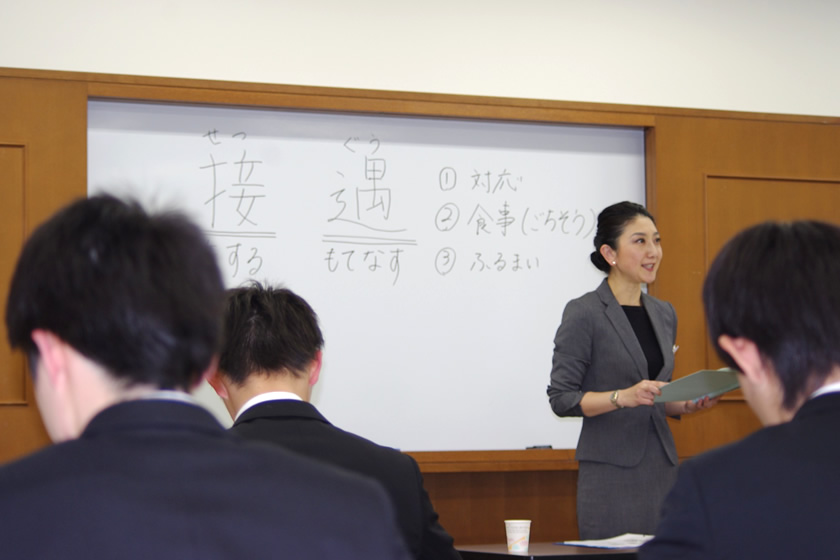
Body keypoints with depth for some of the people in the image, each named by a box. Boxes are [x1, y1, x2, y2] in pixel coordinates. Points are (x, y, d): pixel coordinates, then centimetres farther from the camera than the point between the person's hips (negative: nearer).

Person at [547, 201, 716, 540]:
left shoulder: (664, 314, 14)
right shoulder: (583, 314, -7)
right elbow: (561, 398, -9)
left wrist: (688, 404, 2)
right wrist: (622, 397, -22)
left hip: (662, 468, 6)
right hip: (611, 471, -6)